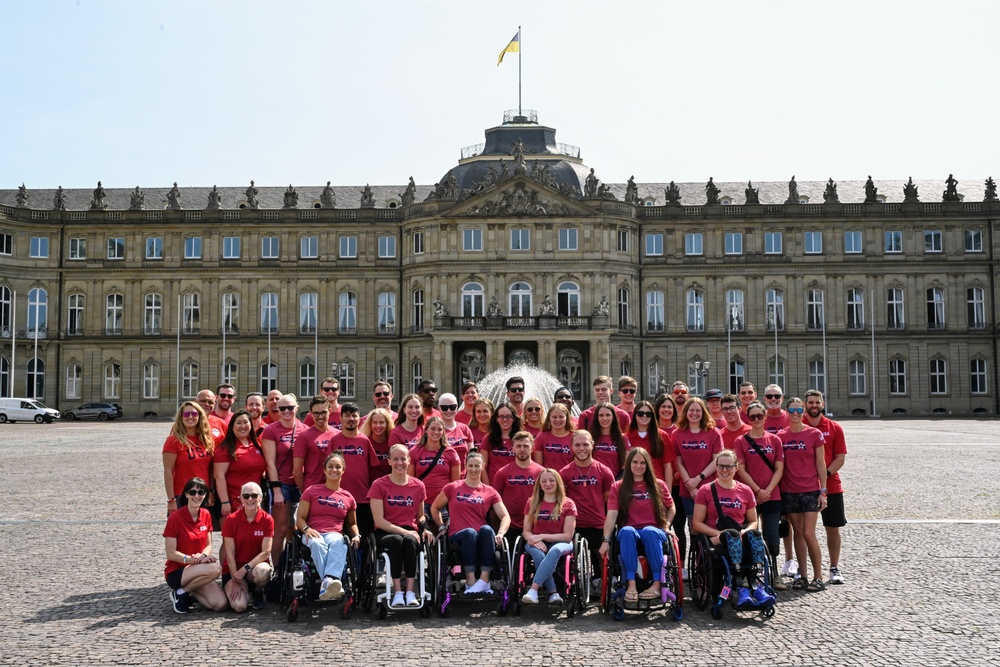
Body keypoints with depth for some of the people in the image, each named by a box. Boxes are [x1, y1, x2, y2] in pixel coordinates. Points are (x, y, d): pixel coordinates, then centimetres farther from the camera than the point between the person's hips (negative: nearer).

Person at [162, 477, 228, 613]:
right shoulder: (175, 518, -13)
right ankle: (180, 592, -10)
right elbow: (171, 554, -13)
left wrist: (204, 555, -15)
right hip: (176, 571, -6)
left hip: (197, 569, 6)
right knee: (215, 568, -34)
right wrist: (192, 559, -26)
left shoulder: (206, 515, 4)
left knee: (220, 604, -17)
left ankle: (189, 592, 9)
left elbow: (208, 545, 7)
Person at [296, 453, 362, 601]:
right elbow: (300, 518, 11)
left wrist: (356, 535, 6)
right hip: (314, 534, -1)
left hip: (335, 534, 1)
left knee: (338, 543, -39)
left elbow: (351, 523, 29)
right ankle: (333, 582, -56)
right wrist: (306, 529, -12)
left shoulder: (348, 497, 21)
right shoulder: (312, 491, 15)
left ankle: (329, 581, -60)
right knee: (317, 544, -41)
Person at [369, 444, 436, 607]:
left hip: (411, 533, 2)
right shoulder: (379, 485, -1)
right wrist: (403, 531, -18)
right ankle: (397, 592, -35)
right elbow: (379, 520, -8)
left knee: (409, 541, -35)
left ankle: (410, 592, -35)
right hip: (386, 534, -2)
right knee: (396, 540, -37)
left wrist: (425, 529, -4)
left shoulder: (418, 486, 8)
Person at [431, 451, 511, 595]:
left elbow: (505, 516, 4)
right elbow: (434, 508, 21)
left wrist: (500, 533, -14)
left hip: (482, 540, 1)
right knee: (470, 532, -37)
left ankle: (484, 581, -39)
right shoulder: (453, 488, 12)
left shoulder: (490, 492, 13)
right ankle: (470, 582, -37)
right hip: (458, 537, -1)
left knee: (486, 529, -35)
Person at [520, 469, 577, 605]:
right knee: (538, 553, -36)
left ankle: (533, 589, -46)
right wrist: (534, 539, -18)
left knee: (555, 550, -39)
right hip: (537, 543, 2)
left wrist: (542, 536, -17)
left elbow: (567, 536, -7)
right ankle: (553, 592, -33)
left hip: (559, 542, -2)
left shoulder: (568, 504, 0)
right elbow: (526, 531, 6)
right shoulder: (532, 503, 8)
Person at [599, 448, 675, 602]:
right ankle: (631, 584, -39)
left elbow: (671, 508, 21)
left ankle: (657, 583, -35)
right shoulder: (618, 487, 6)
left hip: (653, 532, 0)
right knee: (626, 531, -36)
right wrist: (606, 540, -16)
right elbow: (612, 515, -4)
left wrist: (667, 525, 1)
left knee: (648, 531, -36)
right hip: (629, 535, 0)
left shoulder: (658, 485, 11)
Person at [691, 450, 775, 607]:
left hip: (740, 536, 3)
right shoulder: (706, 491, 6)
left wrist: (745, 532, -8)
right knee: (732, 535, -37)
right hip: (715, 539, -3)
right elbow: (697, 524, 1)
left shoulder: (745, 491, 14)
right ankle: (742, 587, -45)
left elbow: (753, 521, 16)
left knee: (754, 535, -33)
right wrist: (721, 533, -13)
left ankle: (759, 586, -44)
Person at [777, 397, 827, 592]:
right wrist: (777, 489, 1)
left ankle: (818, 577, 3)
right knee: (798, 532, 8)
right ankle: (803, 576, 15)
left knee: (809, 534, -8)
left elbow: (820, 464, 0)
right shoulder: (781, 436, 4)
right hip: (789, 491, 3)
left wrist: (823, 490, -3)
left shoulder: (814, 434, -2)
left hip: (811, 490, -3)